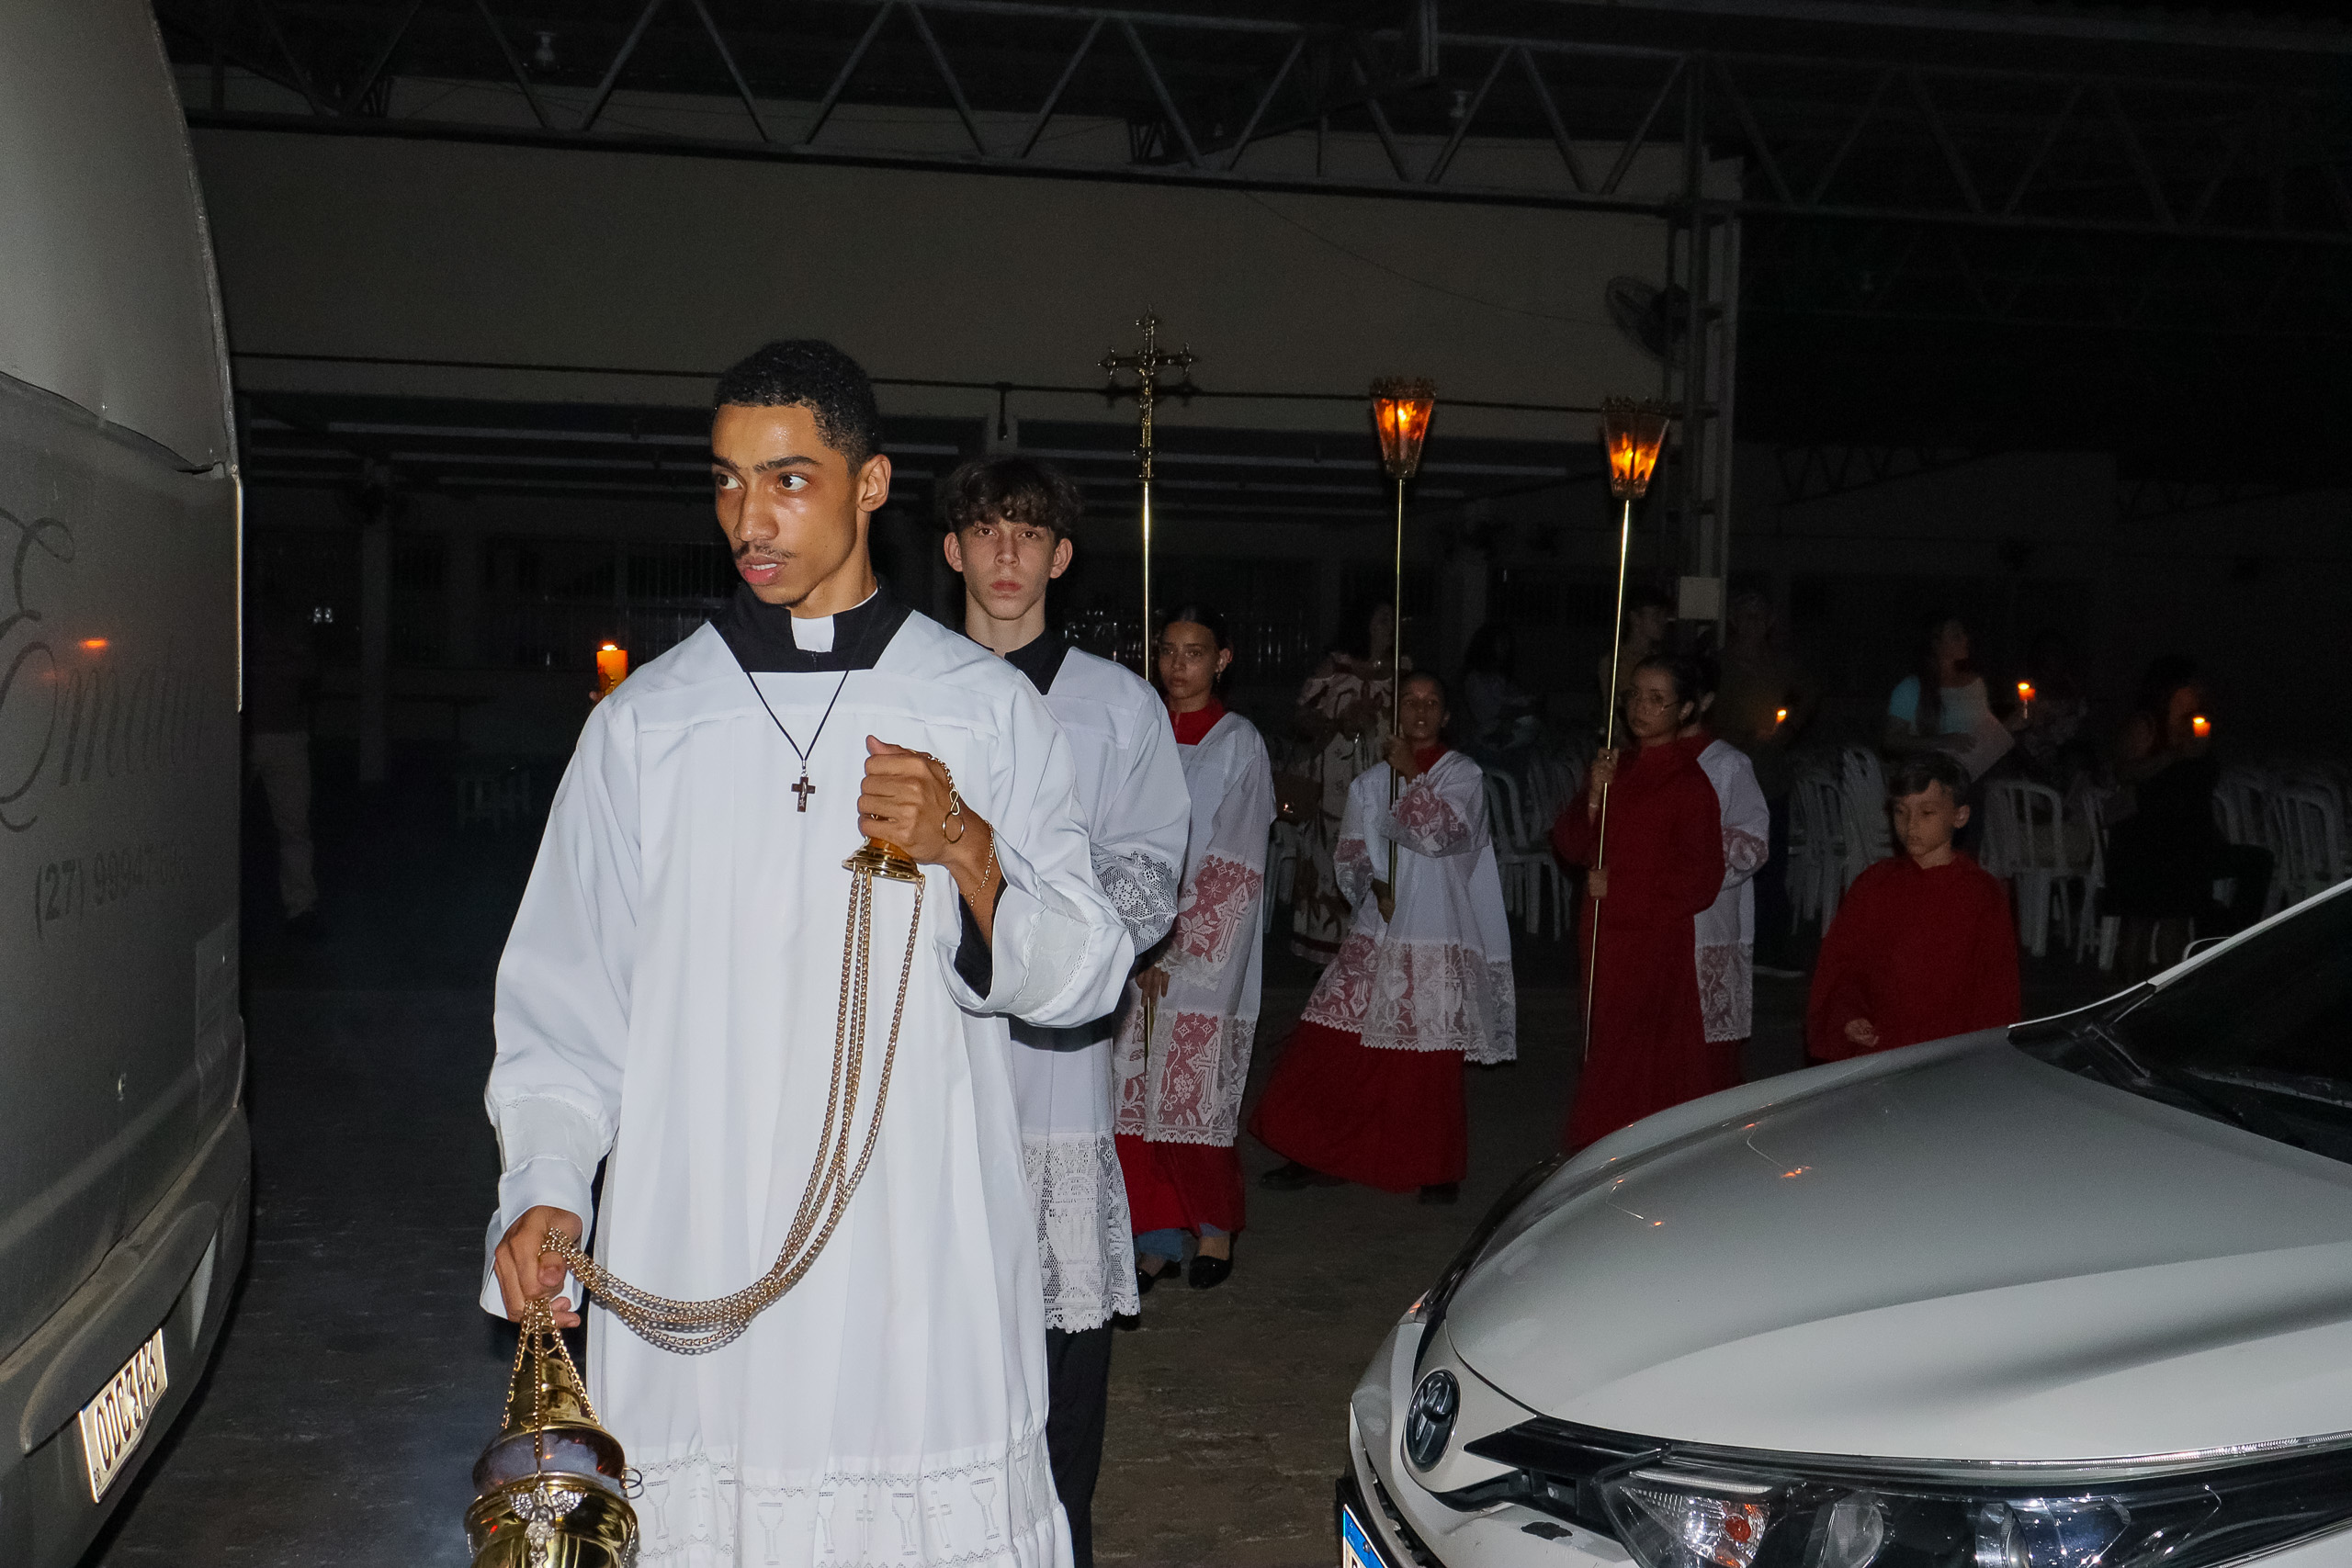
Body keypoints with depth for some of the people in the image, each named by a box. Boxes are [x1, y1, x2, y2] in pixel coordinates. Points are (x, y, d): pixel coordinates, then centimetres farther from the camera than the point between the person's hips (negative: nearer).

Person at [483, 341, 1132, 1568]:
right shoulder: (644, 722, 8)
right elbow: (567, 996, 10)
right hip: (692, 1282, 1)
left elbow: (1082, 978, 4)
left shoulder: (984, 707, 5)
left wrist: (967, 852, -14)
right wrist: (544, 1187, -4)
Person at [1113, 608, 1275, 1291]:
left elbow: (1233, 866, -6)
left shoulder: (1240, 743, -1)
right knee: (1139, 1090, 1)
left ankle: (1216, 1227, 16)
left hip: (1209, 946, -4)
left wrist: (1172, 949, -10)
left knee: (1198, 1087, -3)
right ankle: (1159, 1237, 10)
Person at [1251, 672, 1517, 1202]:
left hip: (1438, 941, -4)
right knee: (1334, 1044, 0)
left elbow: (1438, 833, -16)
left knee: (1430, 1058, -2)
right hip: (1377, 936, 4)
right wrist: (1378, 887, -9)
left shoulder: (1463, 774, 1)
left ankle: (1437, 1169, 15)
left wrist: (1410, 773, -9)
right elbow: (1352, 851, 9)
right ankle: (1318, 1157, 13)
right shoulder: (1371, 781, 13)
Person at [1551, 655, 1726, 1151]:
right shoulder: (1617, 765, 9)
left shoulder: (1690, 780, -11)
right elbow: (1570, 846, 6)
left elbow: (1700, 881, -12)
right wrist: (1593, 797, -11)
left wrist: (1618, 889, -10)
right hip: (1607, 941, 6)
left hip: (1660, 946, -6)